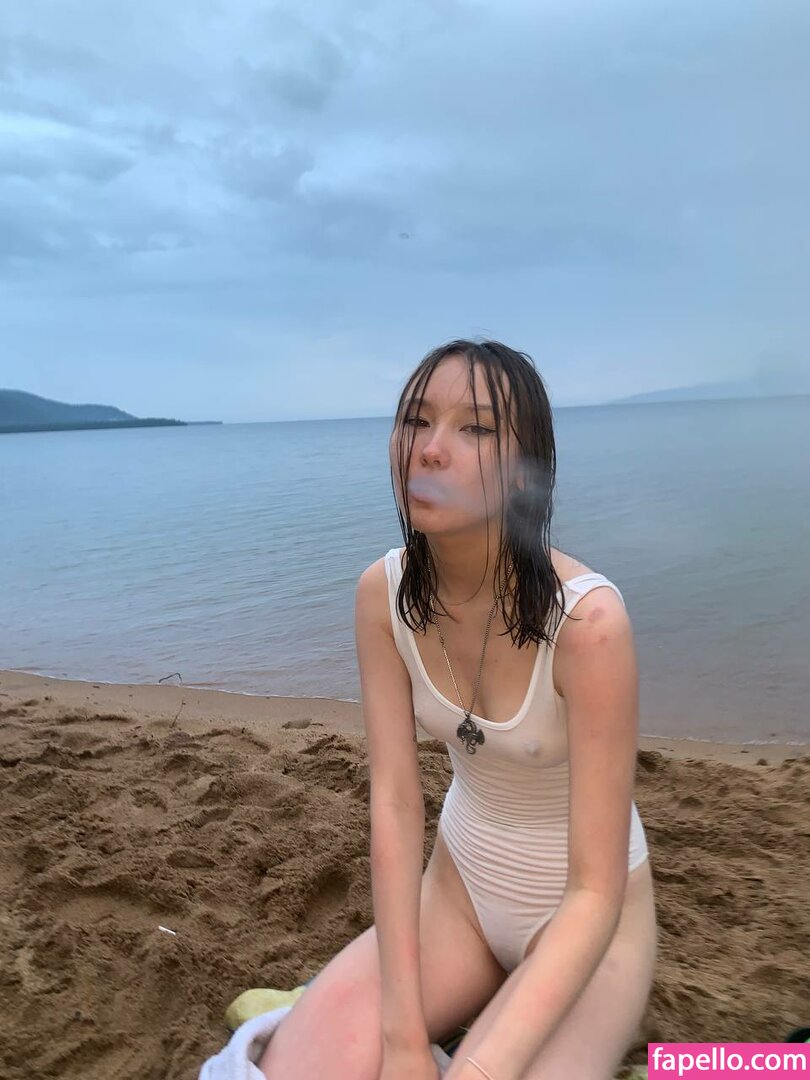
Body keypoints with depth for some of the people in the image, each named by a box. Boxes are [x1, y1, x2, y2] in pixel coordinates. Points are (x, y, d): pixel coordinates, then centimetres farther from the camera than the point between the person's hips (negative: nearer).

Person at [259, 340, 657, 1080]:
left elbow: (595, 893, -25)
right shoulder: (384, 592, -14)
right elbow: (395, 804, -15)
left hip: (586, 917, -3)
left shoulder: (588, 618, -29)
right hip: (458, 887, 3)